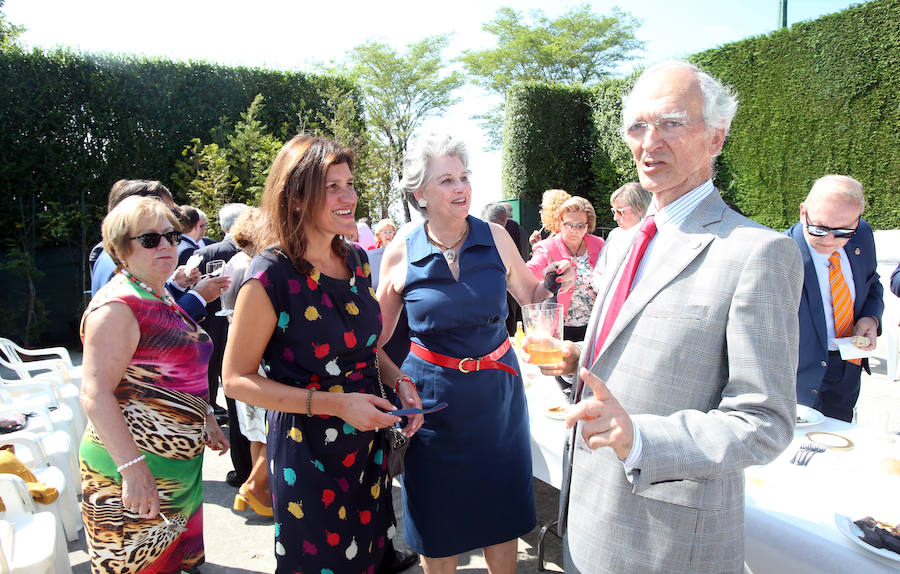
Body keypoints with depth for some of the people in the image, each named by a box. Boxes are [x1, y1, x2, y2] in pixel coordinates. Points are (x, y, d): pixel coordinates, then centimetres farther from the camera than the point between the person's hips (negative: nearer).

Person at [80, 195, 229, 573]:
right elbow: (96, 394, -24)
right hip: (133, 468, -9)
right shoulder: (116, 307, -17)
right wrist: (133, 468, -29)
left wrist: (208, 423, 23)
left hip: (180, 463, 9)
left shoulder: (163, 298, 12)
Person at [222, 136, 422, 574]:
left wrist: (399, 381, -4)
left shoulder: (356, 260, 1)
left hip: (368, 443, 6)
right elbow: (236, 380, -15)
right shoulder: (271, 276, -19)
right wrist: (334, 404, -23)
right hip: (307, 452, -6)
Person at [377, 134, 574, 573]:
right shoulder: (400, 255, -9)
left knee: (501, 513, 17)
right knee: (439, 523, 14)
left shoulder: (495, 238, -6)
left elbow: (529, 295, 9)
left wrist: (555, 281, -11)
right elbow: (377, 333, 2)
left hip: (497, 389, 2)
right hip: (433, 396, -1)